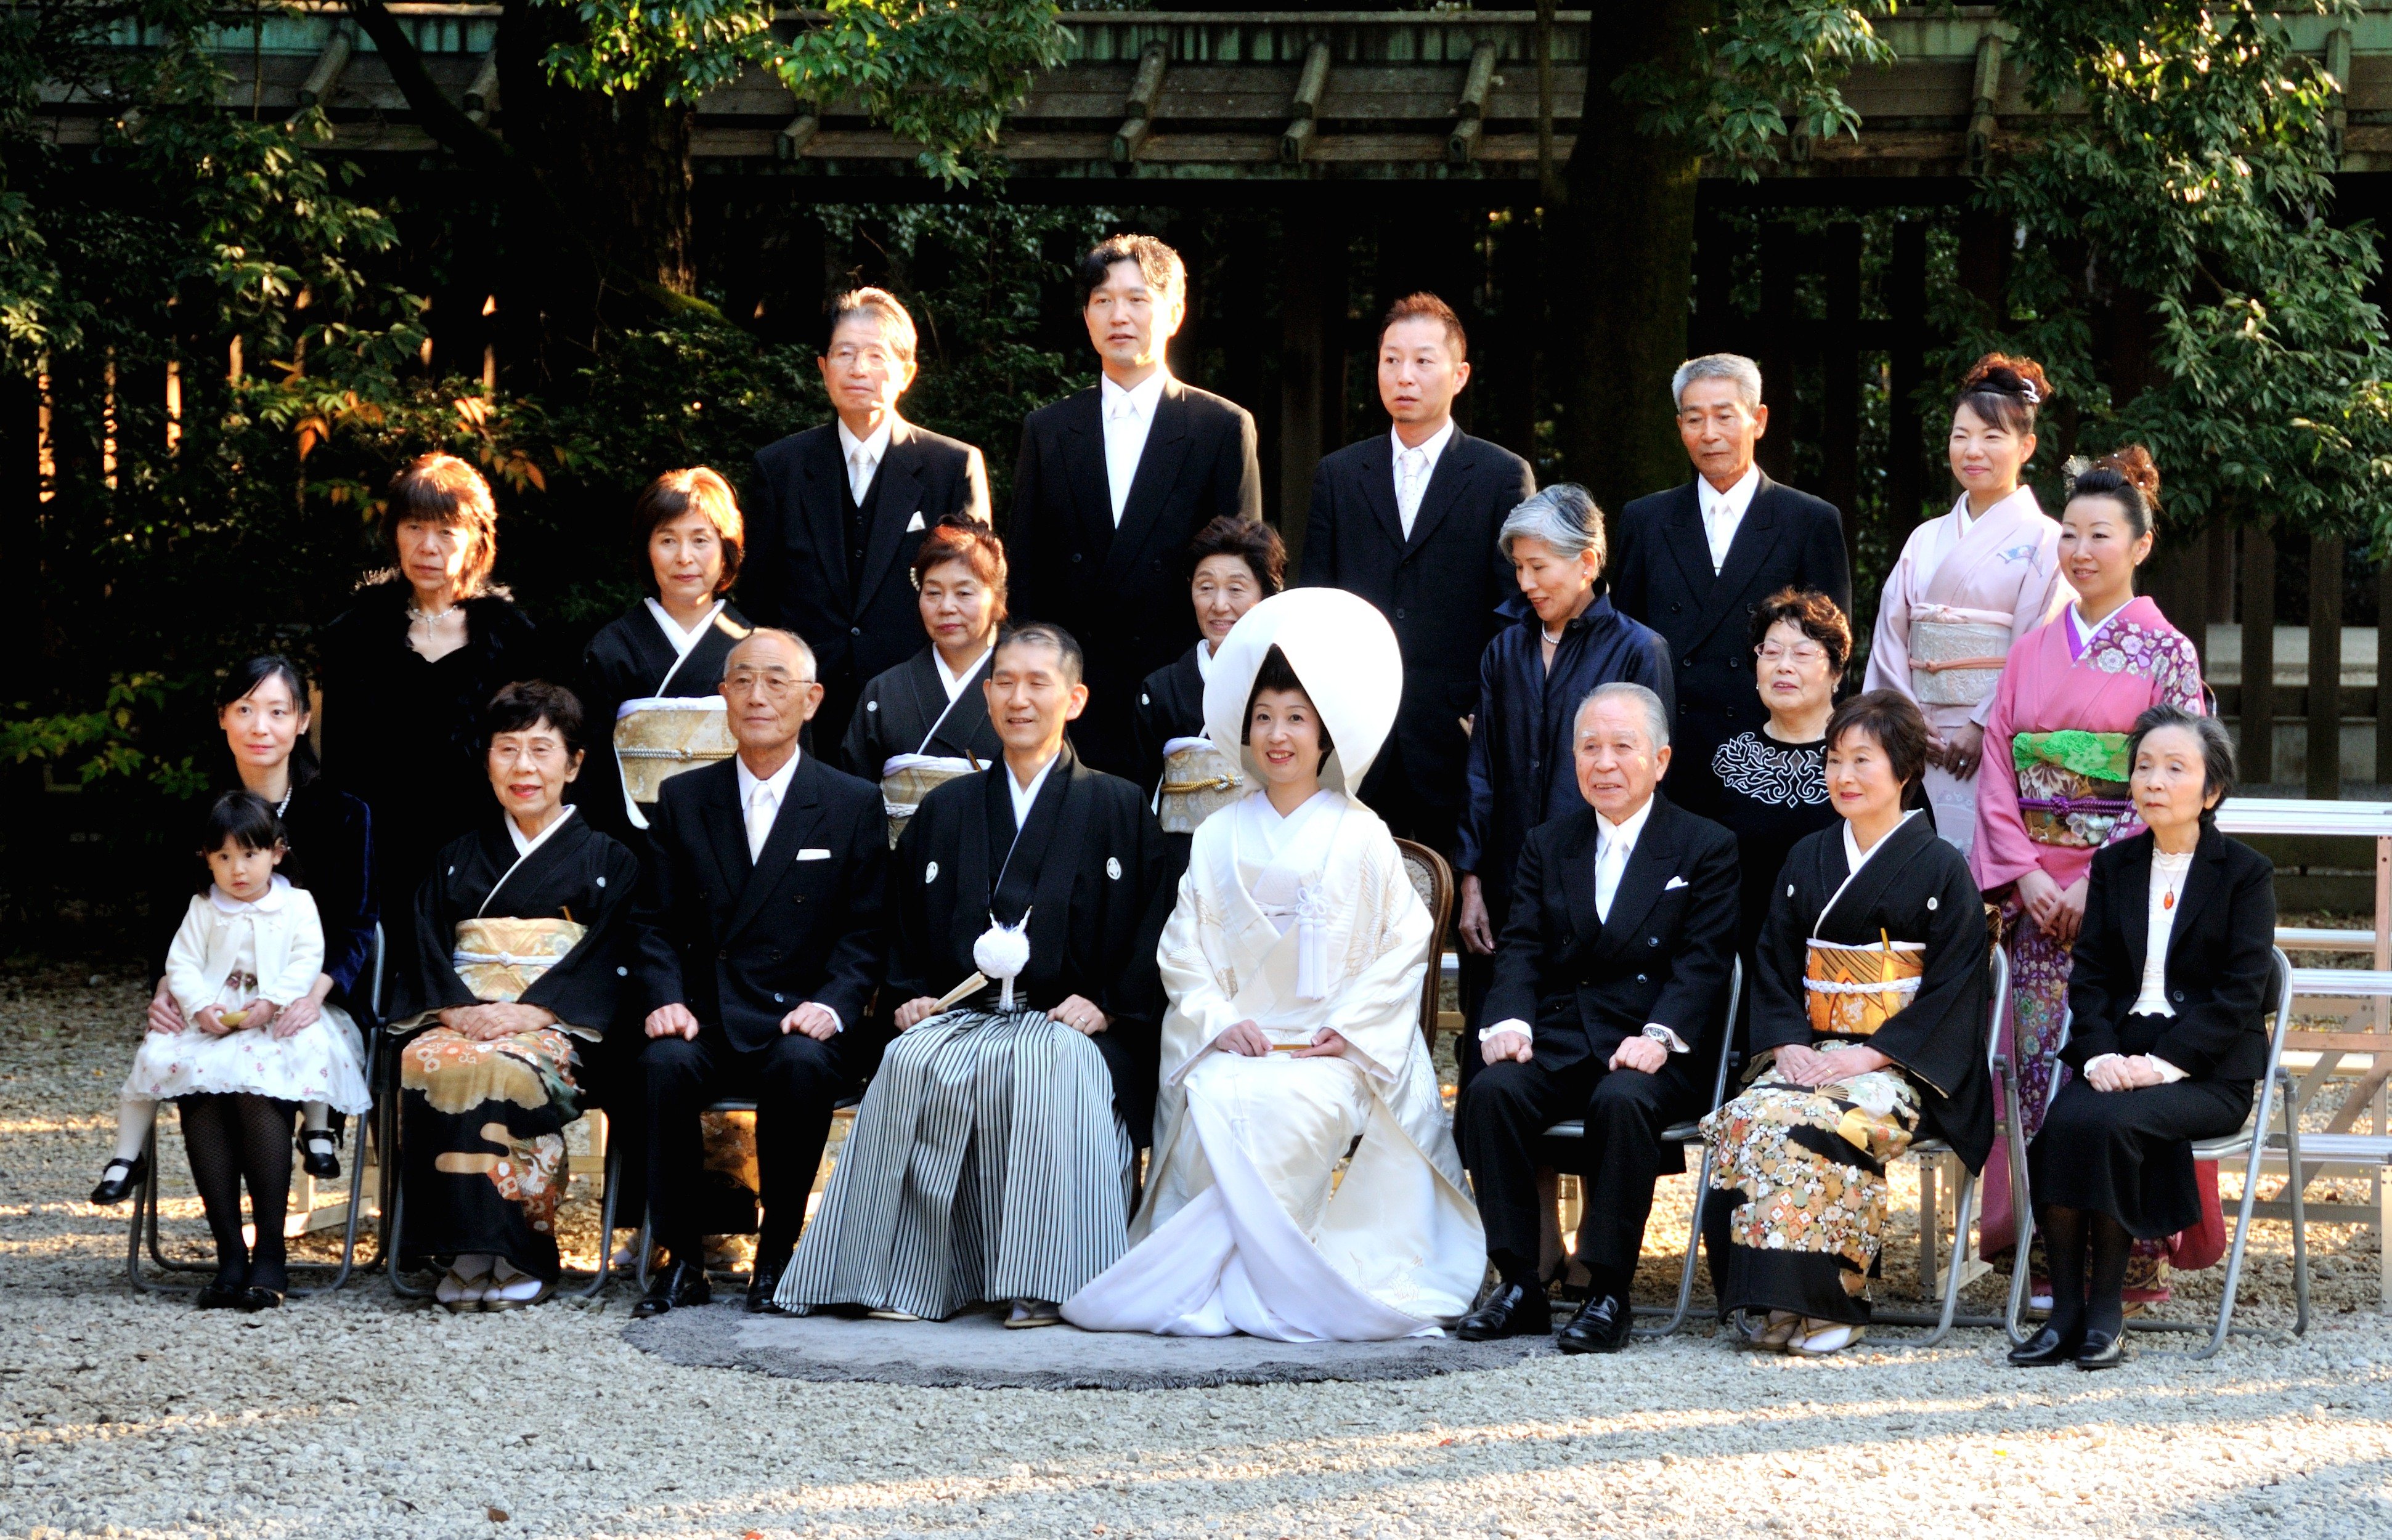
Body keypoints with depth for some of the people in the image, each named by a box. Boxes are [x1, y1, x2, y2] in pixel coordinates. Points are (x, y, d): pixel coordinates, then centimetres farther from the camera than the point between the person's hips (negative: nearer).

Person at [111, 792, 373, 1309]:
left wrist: (272, 1001, -16)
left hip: (279, 1025, -3)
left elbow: (307, 960, 0)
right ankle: (229, 1252, -27)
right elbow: (182, 964, 10)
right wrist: (200, 1007, -10)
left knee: (257, 1092, -35)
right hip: (212, 1029, 3)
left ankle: (270, 1253, -31)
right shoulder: (204, 910, 21)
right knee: (198, 1100, -30)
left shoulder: (296, 904, 13)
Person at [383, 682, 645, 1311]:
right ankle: (468, 1252, -32)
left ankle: (521, 1256, -29)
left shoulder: (606, 862, 13)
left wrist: (530, 1011, -16)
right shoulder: (457, 859, 23)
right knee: (427, 1061, -34)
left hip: (553, 1024, -3)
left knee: (500, 1067, -38)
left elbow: (608, 956, 0)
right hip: (460, 1017, 3)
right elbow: (426, 946, 11)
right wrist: (455, 1008, -11)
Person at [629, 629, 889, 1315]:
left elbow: (865, 933, 3)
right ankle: (682, 1257, -20)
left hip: (797, 1021, -1)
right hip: (705, 1019, 2)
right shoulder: (683, 799, 13)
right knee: (665, 1064, -31)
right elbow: (657, 923, 10)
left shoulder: (853, 805, 8)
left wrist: (833, 1005, -15)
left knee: (802, 1067, -35)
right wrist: (666, 999, -9)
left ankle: (776, 1254, -19)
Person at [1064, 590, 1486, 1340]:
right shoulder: (1220, 837, 14)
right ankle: (1276, 1271, -27)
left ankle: (1204, 1273, -27)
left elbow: (1403, 946, 4)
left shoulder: (1358, 836, 7)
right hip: (1236, 1043, 2)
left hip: (1333, 1052, -2)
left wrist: (1347, 1027, -8)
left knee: (1279, 1110, -34)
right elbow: (1184, 948, 11)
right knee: (1215, 1102, -32)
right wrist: (1219, 1022, -6)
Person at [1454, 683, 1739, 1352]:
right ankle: (1517, 1284, -20)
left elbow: (1702, 963, -4)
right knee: (1491, 1090, -27)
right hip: (1557, 1040, 3)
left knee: (1623, 1099, -36)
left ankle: (1609, 1292, -27)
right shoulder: (1546, 846, 18)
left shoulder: (1706, 848, 7)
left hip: (1652, 1052, -3)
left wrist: (1660, 1035, -22)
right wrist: (1510, 1021, -13)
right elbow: (1521, 949, 8)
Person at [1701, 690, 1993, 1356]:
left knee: (1811, 1122, -34)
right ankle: (1773, 1300, -24)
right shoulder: (1807, 863, 16)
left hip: (1901, 1067, -4)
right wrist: (1787, 1046, -5)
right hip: (1812, 1053, 4)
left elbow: (1953, 989, -6)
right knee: (1746, 1115, -28)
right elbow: (1774, 968, 15)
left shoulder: (1942, 869, 0)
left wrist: (1870, 1054, -16)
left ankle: (1828, 1301, -22)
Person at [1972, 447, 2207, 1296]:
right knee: (2041, 1066, 0)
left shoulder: (2164, 652, 0)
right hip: (2039, 897, 4)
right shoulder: (2034, 651, 13)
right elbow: (1997, 770, 9)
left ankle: (2133, 1256, -3)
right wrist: (2023, 873, -4)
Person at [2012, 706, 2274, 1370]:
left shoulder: (2246, 873, 2)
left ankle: (2107, 1311, -20)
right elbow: (2089, 975, 8)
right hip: (2118, 1058, 4)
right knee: (2062, 1124, -28)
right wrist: (2100, 1054, -11)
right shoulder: (2113, 866, 15)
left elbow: (2240, 994, -7)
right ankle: (2066, 1312, -23)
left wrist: (2165, 1063, -17)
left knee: (2105, 1123, -32)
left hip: (2209, 1071, -4)